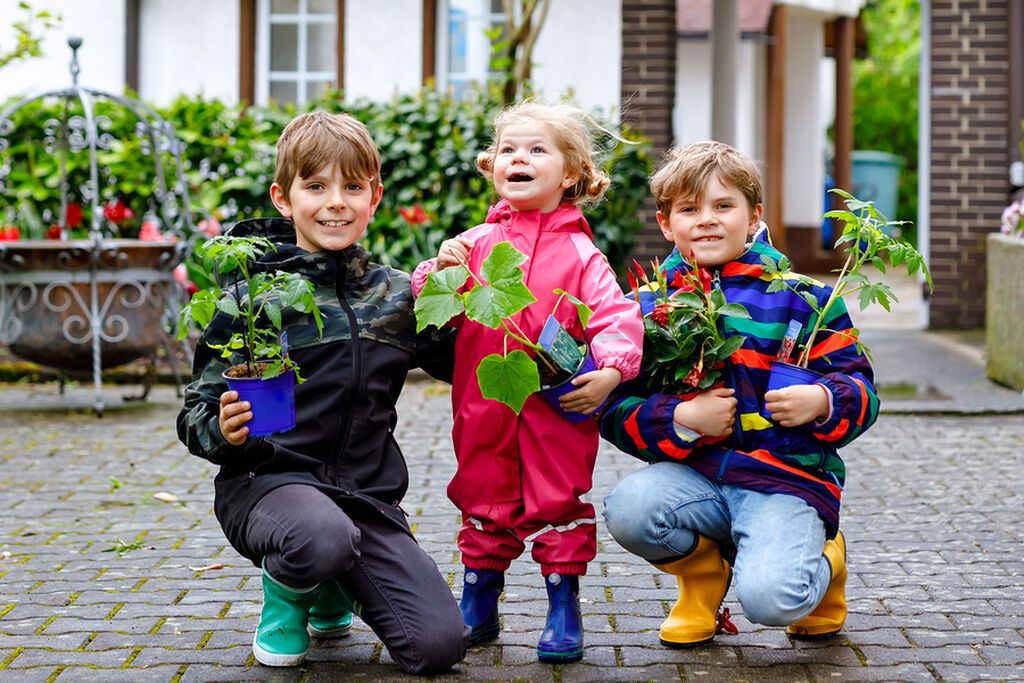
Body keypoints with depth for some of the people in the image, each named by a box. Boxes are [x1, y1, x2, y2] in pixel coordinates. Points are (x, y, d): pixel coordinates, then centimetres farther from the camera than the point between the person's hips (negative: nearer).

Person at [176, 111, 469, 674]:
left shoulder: (397, 296, 7)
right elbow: (196, 412, -4)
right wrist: (223, 432, -27)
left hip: (367, 493, 4)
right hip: (267, 479, -4)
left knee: (439, 644, -10)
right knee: (324, 538, -39)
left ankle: (333, 595, 23)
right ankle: (284, 603, 0)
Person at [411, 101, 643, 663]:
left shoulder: (579, 253, -2)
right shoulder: (475, 243, 5)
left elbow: (617, 316, -7)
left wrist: (610, 371, -21)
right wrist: (439, 273, -13)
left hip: (557, 409, -2)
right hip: (482, 410, 3)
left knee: (558, 504, 4)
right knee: (483, 501, 14)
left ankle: (564, 609, 17)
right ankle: (478, 606, 28)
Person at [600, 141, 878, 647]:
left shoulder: (799, 297, 3)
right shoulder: (648, 305, 7)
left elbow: (858, 388, 3)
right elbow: (618, 411, 2)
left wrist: (823, 402, -20)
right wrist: (682, 420, -16)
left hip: (789, 478, -2)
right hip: (693, 472, 3)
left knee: (770, 599, -27)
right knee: (627, 508, -30)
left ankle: (822, 561, 13)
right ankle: (703, 569, 6)